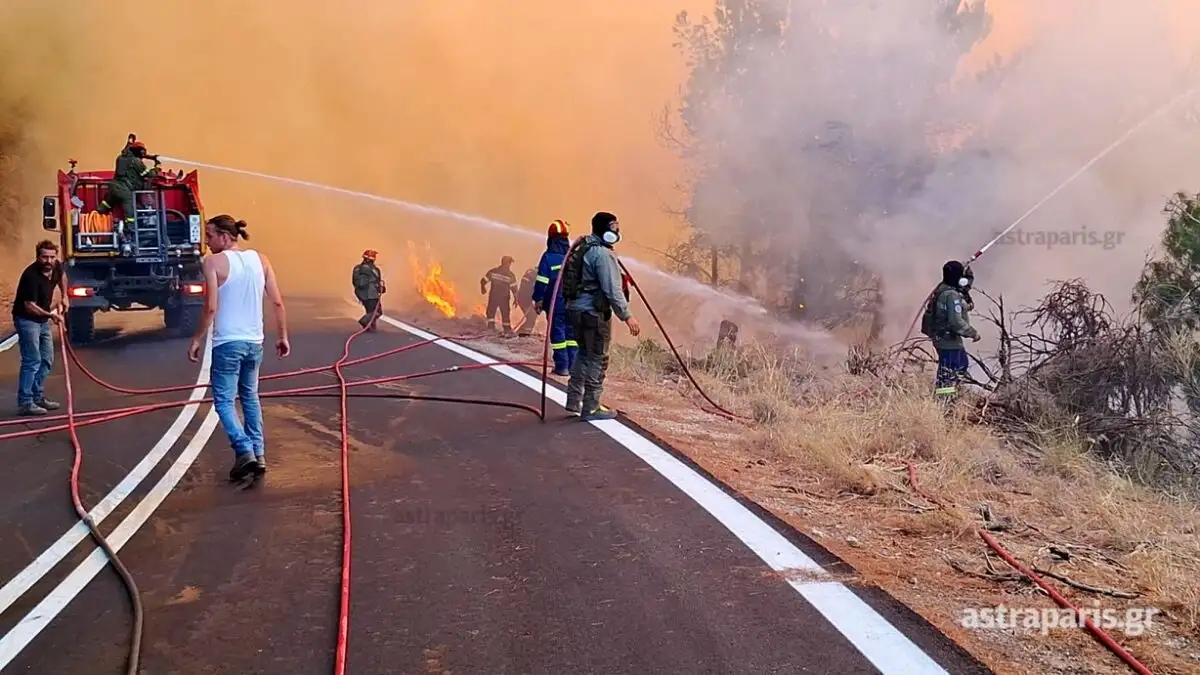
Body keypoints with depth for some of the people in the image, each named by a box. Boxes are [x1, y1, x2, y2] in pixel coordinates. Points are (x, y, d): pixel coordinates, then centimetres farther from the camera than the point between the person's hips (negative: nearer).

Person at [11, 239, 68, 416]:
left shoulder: (56, 267, -6)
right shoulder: (31, 275, -28)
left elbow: (62, 276, 21)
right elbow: (30, 306, -28)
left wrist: (64, 297, 15)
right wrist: (51, 314, -34)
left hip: (43, 320, 8)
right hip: (27, 320, -8)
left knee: (46, 360, 11)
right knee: (32, 361, -11)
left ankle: (38, 397, 21)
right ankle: (25, 403, -8)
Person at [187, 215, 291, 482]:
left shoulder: (214, 262, -9)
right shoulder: (260, 259, 5)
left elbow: (211, 308, -14)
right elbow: (278, 303, 4)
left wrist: (197, 339, -4)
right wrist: (282, 336, 12)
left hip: (227, 342, -5)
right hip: (254, 342, 5)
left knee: (224, 401, 4)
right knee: (250, 397, 19)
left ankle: (245, 450, -13)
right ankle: (258, 454, 18)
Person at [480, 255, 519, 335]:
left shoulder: (493, 271, -5)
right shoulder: (510, 275, -8)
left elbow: (483, 281, -2)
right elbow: (514, 288, -8)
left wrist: (483, 288, 18)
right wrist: (516, 299, 4)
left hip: (493, 296, 1)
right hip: (504, 298, -1)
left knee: (491, 312, 16)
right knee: (505, 314, 12)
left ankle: (491, 325, 3)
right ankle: (507, 330, 15)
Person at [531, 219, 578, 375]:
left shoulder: (548, 256, -6)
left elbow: (542, 281, -8)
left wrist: (538, 300, -2)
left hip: (555, 302, -4)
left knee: (558, 332, 1)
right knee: (572, 332, 10)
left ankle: (562, 366, 0)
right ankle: (573, 365, 10)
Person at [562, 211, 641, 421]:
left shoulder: (583, 248, 14)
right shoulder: (603, 254, -17)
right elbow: (612, 290, -21)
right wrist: (626, 316, -19)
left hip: (576, 308, 10)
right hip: (593, 311, -10)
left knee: (585, 354, 22)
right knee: (597, 359, 0)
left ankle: (574, 400, 26)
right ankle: (591, 409, 6)